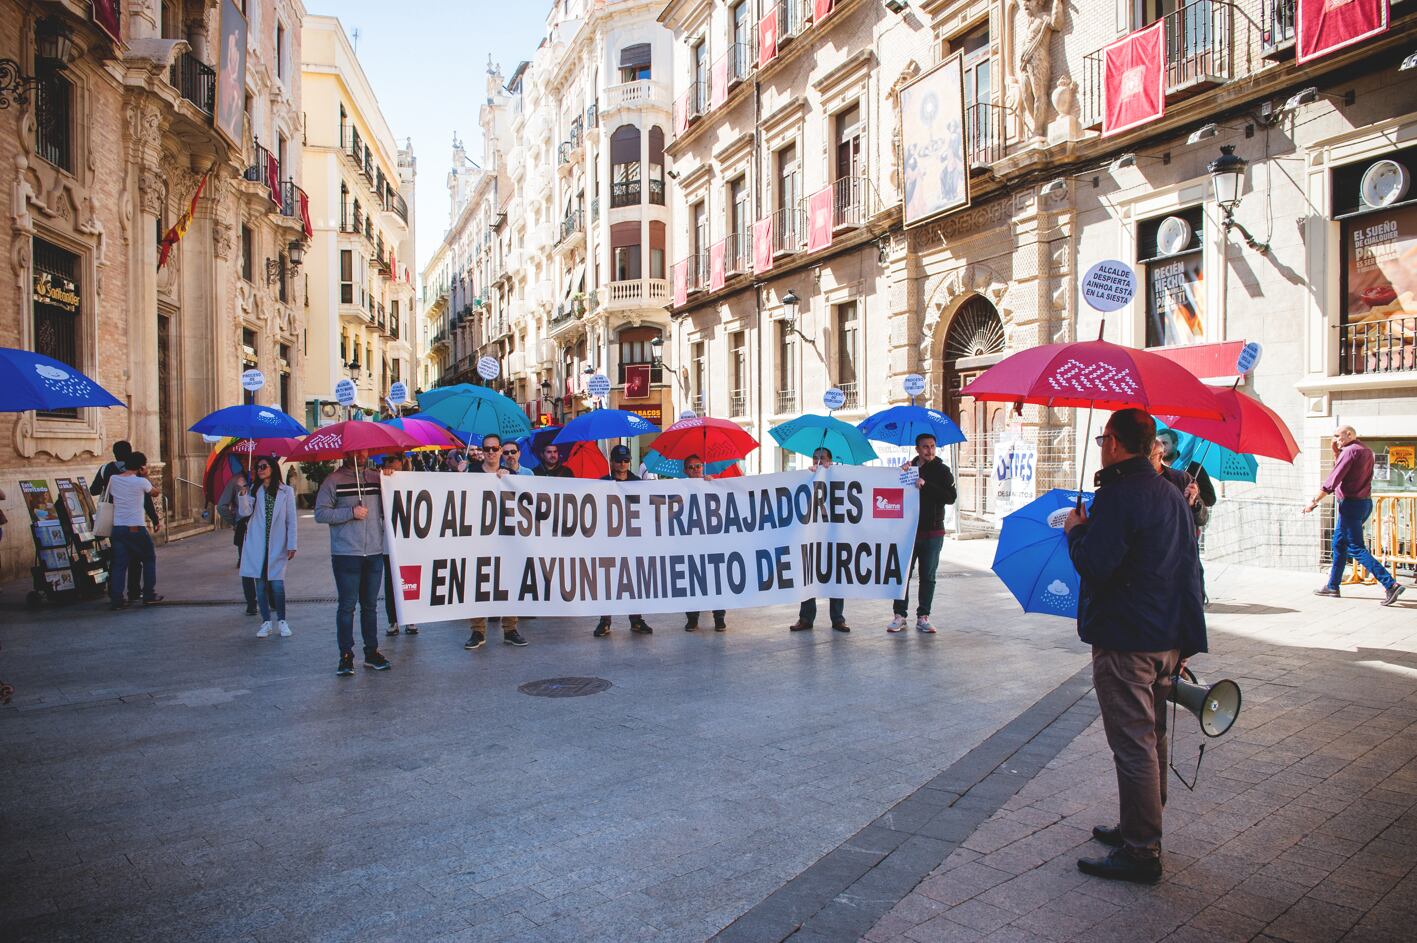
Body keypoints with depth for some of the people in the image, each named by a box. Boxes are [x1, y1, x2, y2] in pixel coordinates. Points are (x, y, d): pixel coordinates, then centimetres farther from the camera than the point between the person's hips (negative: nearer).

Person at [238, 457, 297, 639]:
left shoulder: (286, 491, 3)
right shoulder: (254, 491, 9)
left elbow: (291, 520, 1)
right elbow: (245, 512, -6)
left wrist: (291, 545, -3)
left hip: (277, 545, -2)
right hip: (257, 545, 2)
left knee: (277, 584, -6)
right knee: (260, 584, 4)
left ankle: (282, 621, 9)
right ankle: (266, 622, 14)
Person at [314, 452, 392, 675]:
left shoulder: (376, 479, 11)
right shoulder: (333, 480, -1)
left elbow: (385, 511, 17)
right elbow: (320, 513, -5)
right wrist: (351, 512, -14)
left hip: (375, 553, 4)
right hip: (345, 554, -4)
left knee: (370, 605, 11)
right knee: (347, 606, -1)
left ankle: (372, 652, 19)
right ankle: (346, 656, 7)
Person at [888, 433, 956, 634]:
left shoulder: (941, 470, 4)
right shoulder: (909, 468, 9)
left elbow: (950, 497, -9)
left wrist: (926, 485, -18)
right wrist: (901, 473, -13)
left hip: (932, 532, -1)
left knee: (928, 577, 6)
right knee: (902, 574, -1)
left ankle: (923, 618, 14)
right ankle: (900, 615, 7)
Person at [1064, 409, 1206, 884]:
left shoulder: (1117, 496, -18)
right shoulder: (1172, 495, 12)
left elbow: (1093, 565, -24)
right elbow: (1189, 572, 16)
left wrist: (1076, 529, -5)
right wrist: (1186, 642, 22)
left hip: (1125, 642, -9)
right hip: (1169, 640, 10)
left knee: (1133, 746, -2)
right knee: (1151, 738, 19)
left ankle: (1140, 852, 6)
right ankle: (1141, 830, 32)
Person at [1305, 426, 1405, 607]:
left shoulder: (1350, 451, -14)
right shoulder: (1366, 450, 15)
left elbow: (1332, 480, -18)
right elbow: (1341, 471, 19)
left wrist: (1314, 501, -14)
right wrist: (1336, 452, 10)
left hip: (1351, 504, -10)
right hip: (1364, 503, 10)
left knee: (1356, 548, -10)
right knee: (1339, 544, 17)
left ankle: (1390, 584, -17)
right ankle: (1333, 586, 22)